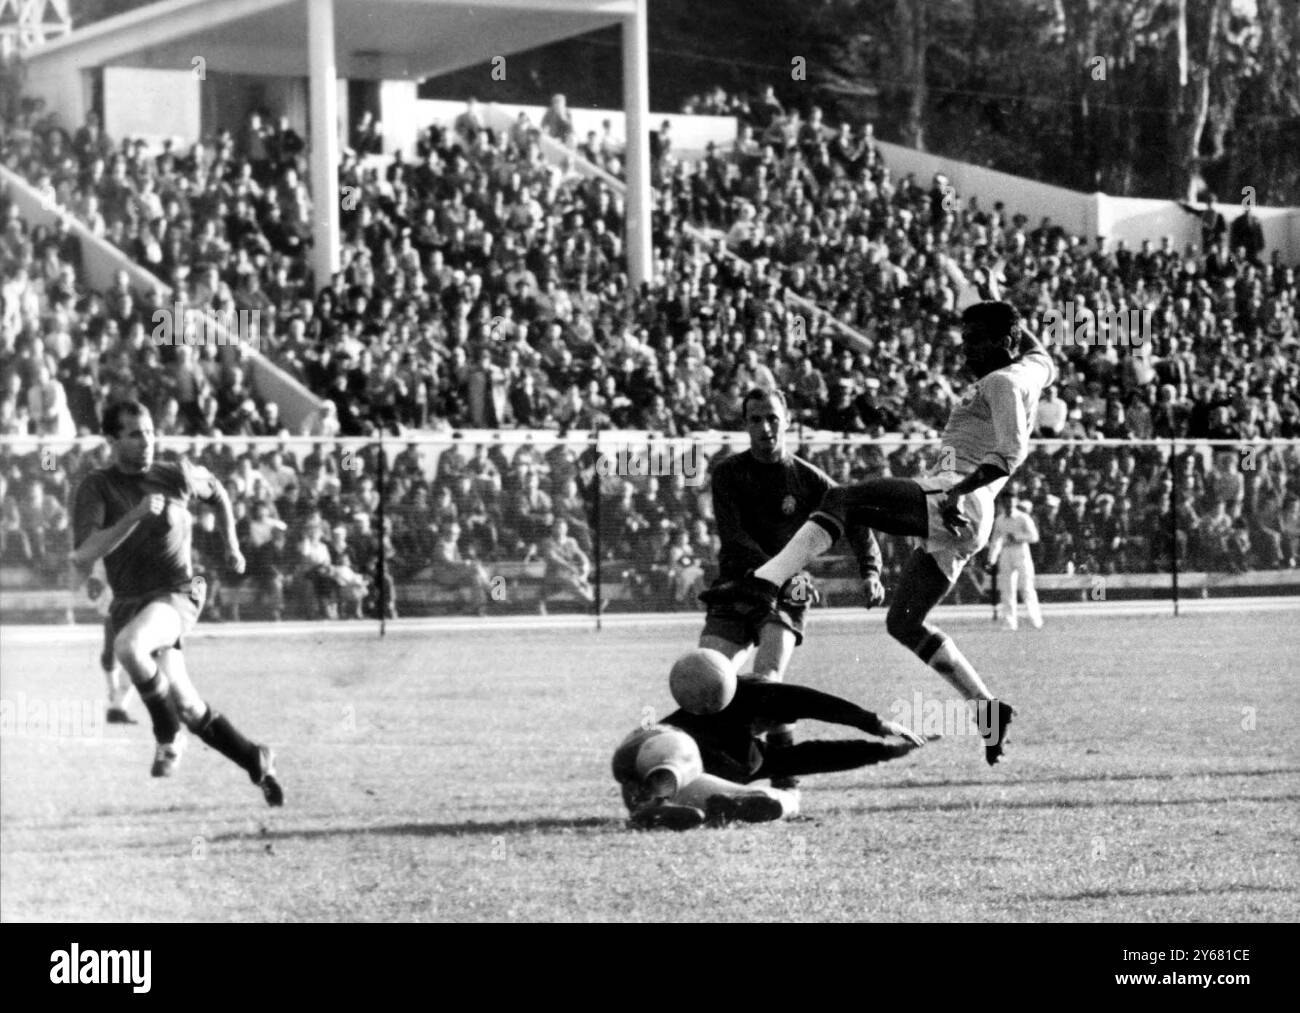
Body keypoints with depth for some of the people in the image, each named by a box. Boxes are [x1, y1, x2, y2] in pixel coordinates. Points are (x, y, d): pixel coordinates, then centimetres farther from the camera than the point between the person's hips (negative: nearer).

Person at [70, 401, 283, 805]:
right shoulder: (95, 487, -5)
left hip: (177, 595, -2)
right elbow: (83, 555, -19)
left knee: (128, 645, -34)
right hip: (129, 602, 2)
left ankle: (167, 738, -16)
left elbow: (216, 491, 25)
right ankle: (256, 762, 25)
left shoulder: (176, 475, 1)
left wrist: (231, 545, 22)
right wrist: (135, 515, -26)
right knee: (189, 709, 5)